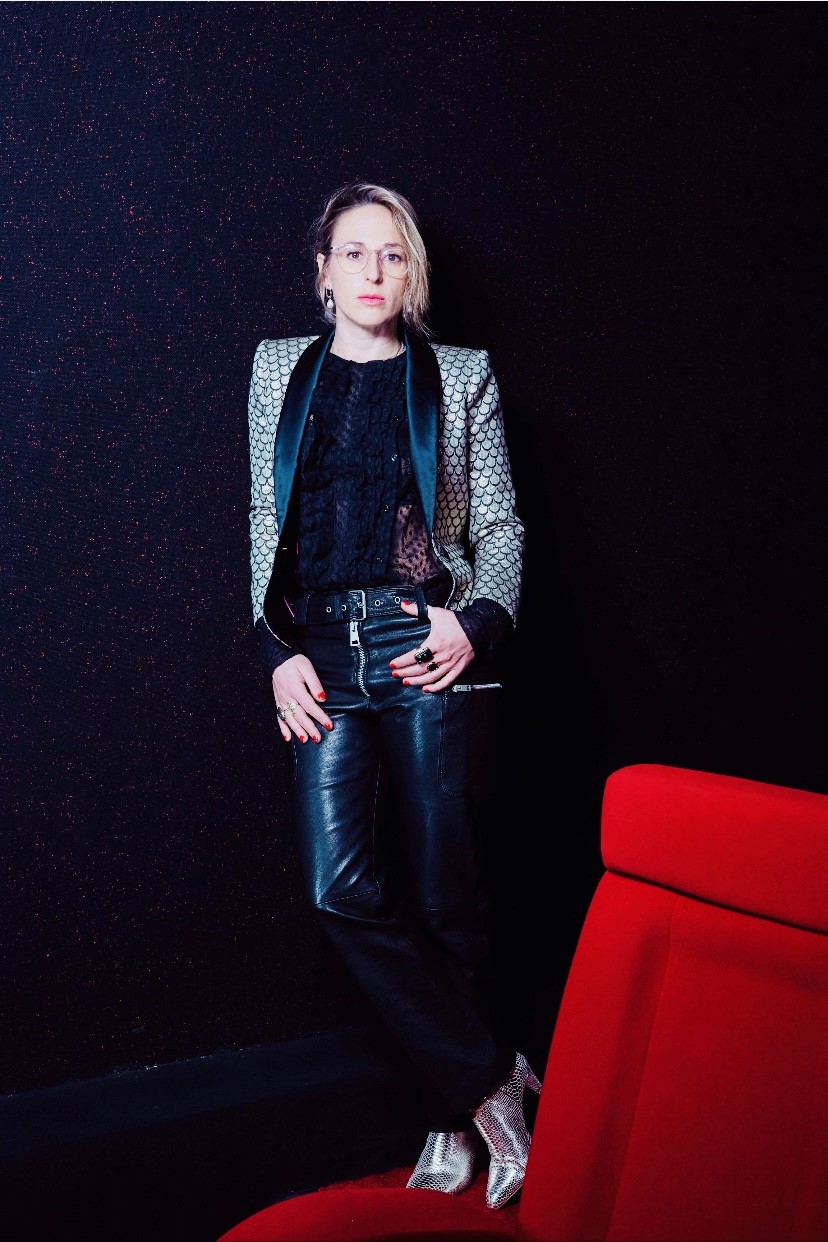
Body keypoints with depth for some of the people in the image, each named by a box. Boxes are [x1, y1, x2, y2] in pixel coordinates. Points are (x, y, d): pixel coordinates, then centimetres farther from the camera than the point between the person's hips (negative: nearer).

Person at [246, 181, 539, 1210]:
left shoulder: (457, 376, 9)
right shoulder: (281, 369, 14)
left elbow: (499, 526, 9)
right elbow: (267, 522, 13)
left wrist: (477, 621, -10)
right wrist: (280, 650, 2)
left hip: (432, 650, -2)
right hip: (323, 655, 2)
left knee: (442, 889, 0)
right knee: (342, 887, -10)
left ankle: (460, 1117, 18)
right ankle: (490, 1079, 5)